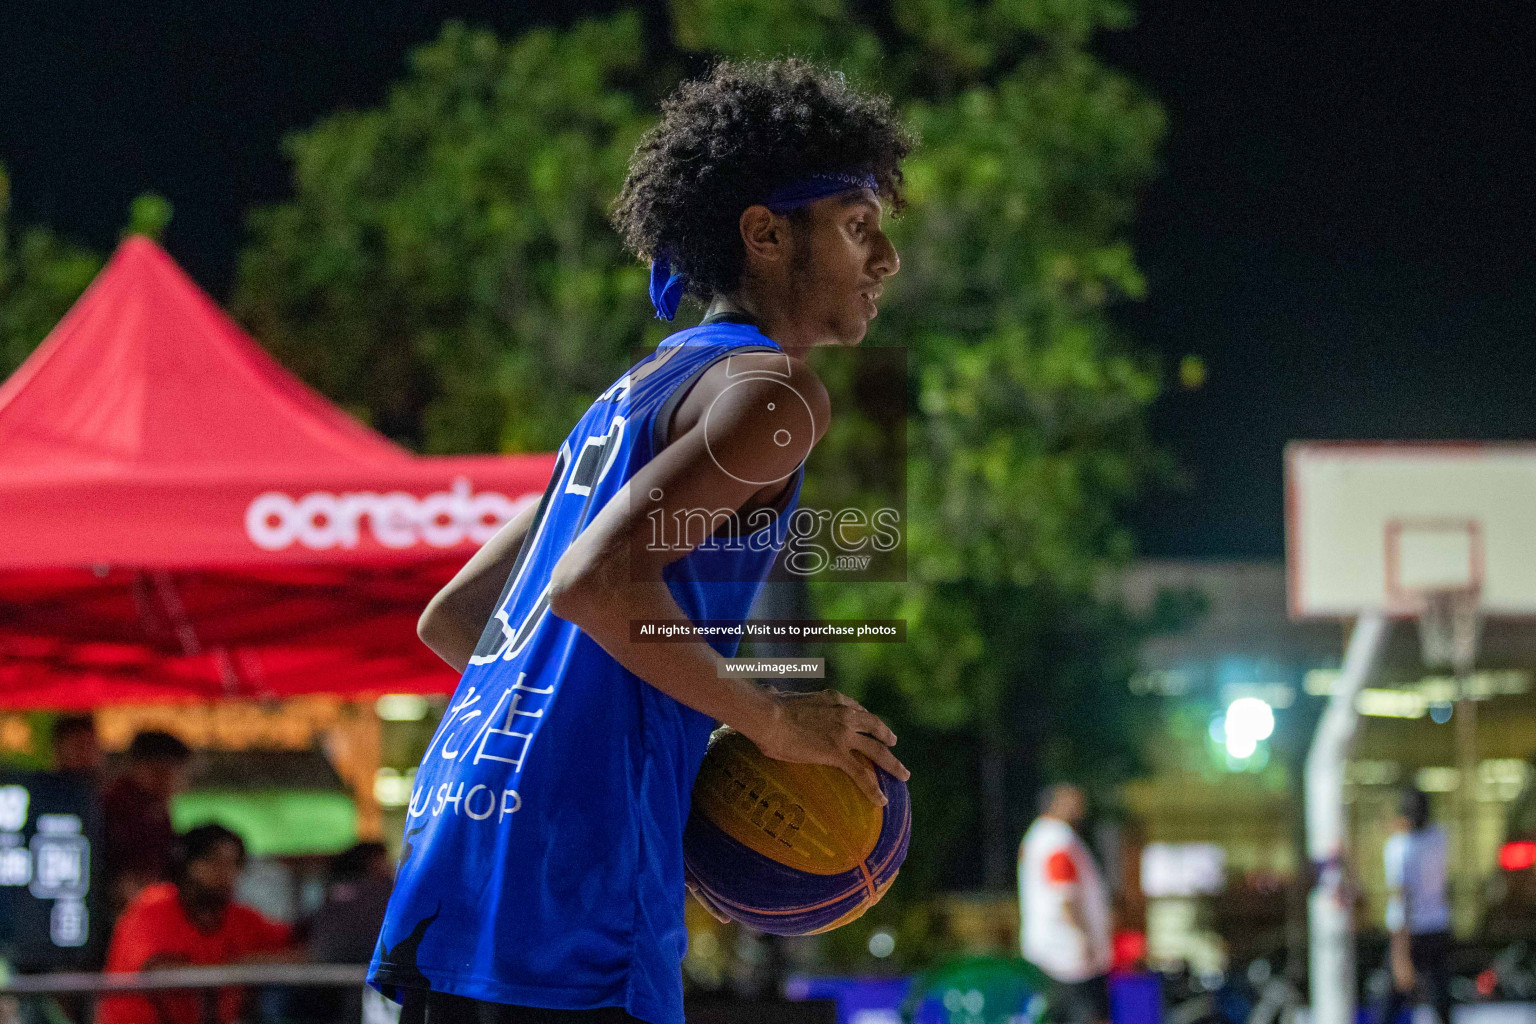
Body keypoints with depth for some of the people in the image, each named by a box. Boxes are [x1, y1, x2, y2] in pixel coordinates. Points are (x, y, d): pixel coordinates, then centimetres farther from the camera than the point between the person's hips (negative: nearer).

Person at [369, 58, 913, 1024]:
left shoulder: (635, 394, 24)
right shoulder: (771, 388, -5)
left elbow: (449, 618, 27)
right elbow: (594, 581, -20)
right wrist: (773, 720, -8)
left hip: (454, 836, 9)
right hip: (568, 878, -9)